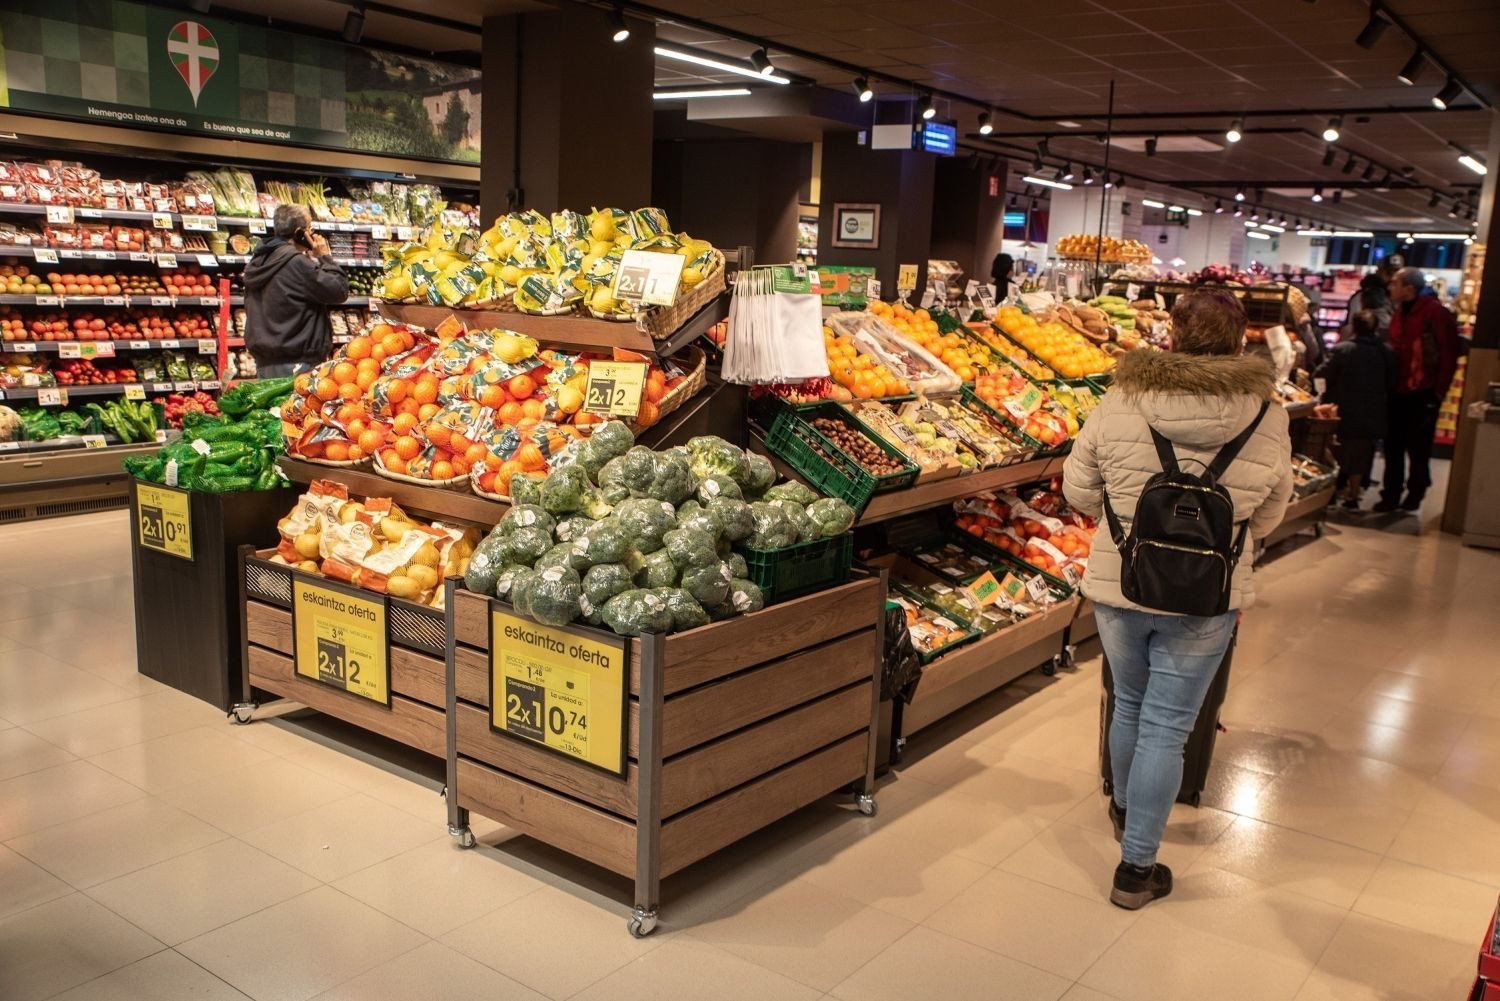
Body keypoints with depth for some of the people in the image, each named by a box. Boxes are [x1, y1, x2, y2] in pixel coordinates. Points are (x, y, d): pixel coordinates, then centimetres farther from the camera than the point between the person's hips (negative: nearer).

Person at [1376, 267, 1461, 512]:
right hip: (1398, 391, 7)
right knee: (1393, 446, 8)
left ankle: (1415, 495, 16)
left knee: (1418, 448, 3)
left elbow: (1449, 354, -11)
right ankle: (1391, 495, 15)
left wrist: (1439, 390, -12)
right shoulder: (1399, 314, 14)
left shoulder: (1435, 312, -9)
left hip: (1423, 393, -7)